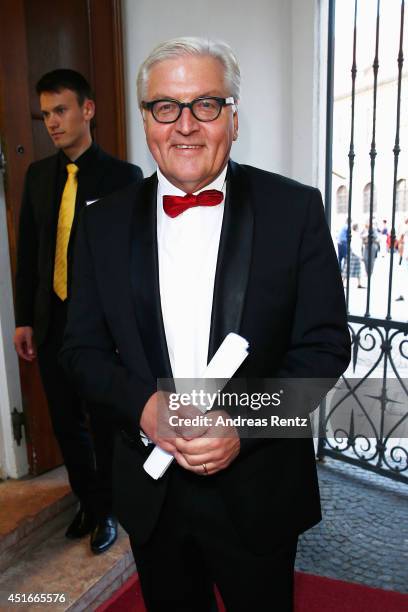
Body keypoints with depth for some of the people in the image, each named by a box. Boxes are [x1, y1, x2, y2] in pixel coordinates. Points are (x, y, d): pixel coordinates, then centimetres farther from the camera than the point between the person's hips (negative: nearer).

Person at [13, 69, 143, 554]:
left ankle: (106, 510, 36)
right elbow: (27, 251, 9)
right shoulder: (37, 175, 7)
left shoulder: (124, 176, -7)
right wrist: (24, 319, 7)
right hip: (52, 322, 5)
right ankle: (86, 502, 40)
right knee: (67, 424, 16)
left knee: (106, 424, 11)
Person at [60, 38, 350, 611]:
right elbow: (83, 348, 1)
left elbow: (326, 344, -8)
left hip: (259, 488, -1)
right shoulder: (104, 223, -2)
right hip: (149, 491, 3)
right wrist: (143, 405, -18)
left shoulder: (295, 208, -9)